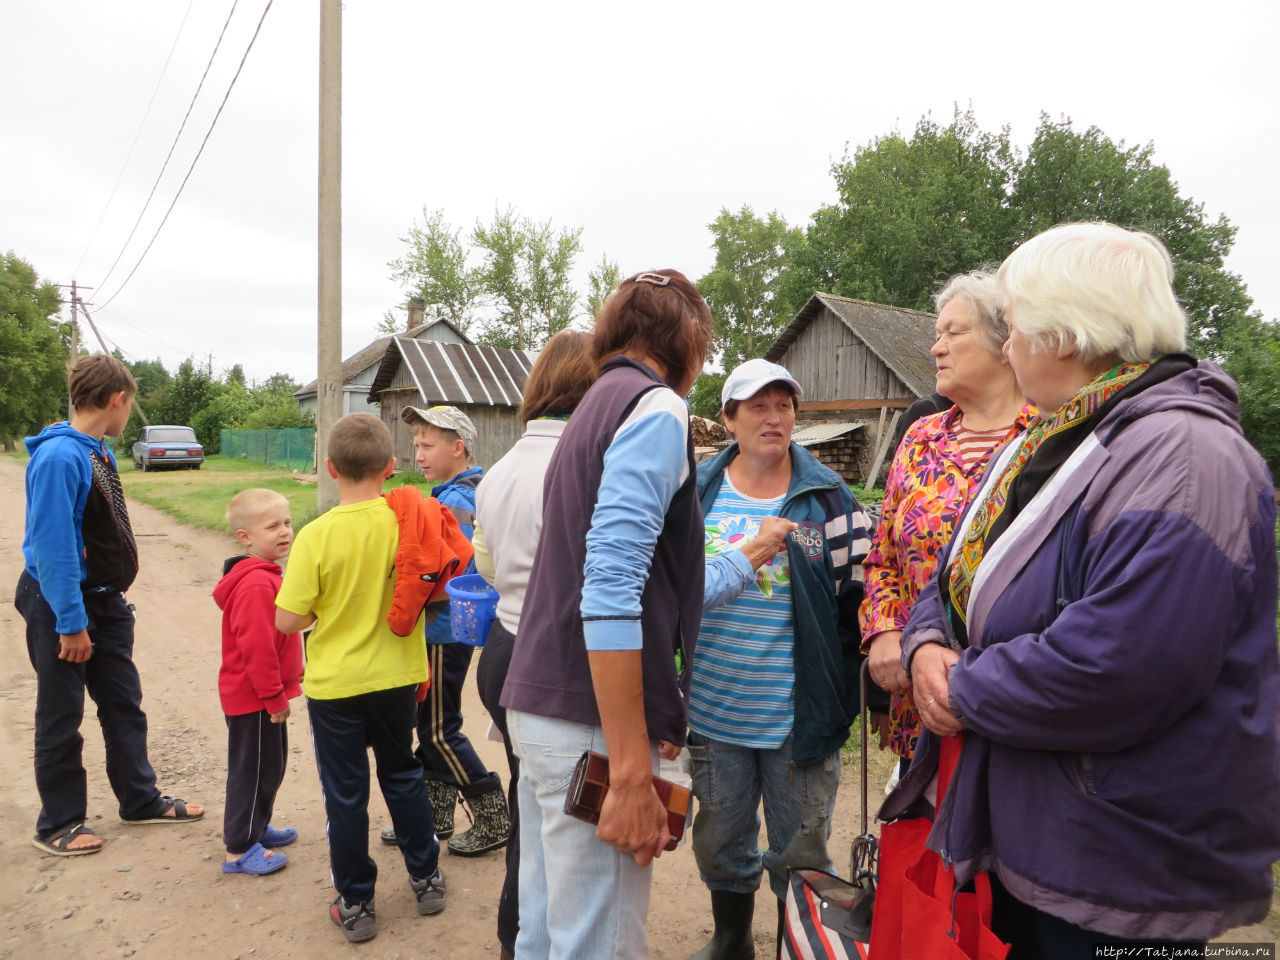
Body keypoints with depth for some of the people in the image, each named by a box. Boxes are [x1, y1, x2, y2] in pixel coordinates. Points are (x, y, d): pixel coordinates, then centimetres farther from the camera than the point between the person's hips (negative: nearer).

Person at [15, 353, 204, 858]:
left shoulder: (100, 452, 5)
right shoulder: (58, 457, -23)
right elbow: (52, 546, -24)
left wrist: (106, 604, 14)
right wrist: (71, 622, -21)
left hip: (105, 601, 8)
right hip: (61, 606, -8)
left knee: (124, 703, 16)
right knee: (61, 717, 7)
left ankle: (141, 800, 30)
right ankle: (57, 824, 24)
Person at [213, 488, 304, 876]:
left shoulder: (265, 576, 9)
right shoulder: (256, 584, -25)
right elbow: (255, 647, -27)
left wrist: (291, 672, 20)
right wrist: (275, 696, -20)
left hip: (262, 694, 10)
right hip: (254, 698, -10)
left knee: (271, 765, 22)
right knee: (253, 769, 3)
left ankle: (257, 827, 38)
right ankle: (239, 850, 17)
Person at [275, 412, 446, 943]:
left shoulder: (317, 535, -18)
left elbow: (287, 620, -15)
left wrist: (325, 607, 3)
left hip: (334, 685, -3)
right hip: (396, 676, 3)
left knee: (345, 794, 12)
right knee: (403, 775, 21)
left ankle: (355, 904, 25)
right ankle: (426, 878, 33)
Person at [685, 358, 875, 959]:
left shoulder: (828, 497, -4)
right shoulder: (698, 493, 1)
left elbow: (854, 606, -2)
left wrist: (836, 696, -9)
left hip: (799, 717, -2)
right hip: (712, 713, 3)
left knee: (799, 859, 13)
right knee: (720, 845, 20)